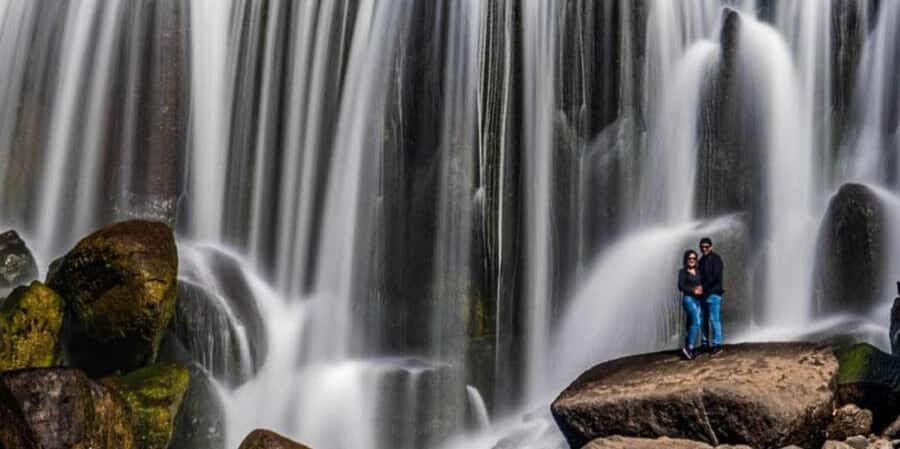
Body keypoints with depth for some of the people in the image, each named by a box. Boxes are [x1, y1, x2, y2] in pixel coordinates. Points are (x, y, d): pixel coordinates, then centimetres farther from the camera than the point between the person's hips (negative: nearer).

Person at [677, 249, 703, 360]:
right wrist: (693, 290, -13)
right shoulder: (683, 272, -1)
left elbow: (703, 284, 14)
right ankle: (689, 347, -19)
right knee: (696, 322, -19)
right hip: (689, 298, -6)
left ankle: (688, 348, 9)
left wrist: (701, 289, -8)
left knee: (692, 324, 6)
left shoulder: (698, 271, 14)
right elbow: (681, 286, -8)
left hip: (698, 300, 6)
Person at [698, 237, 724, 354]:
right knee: (703, 319, 7)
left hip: (713, 293, -7)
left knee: (714, 319, -7)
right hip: (703, 294, 7)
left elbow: (716, 277, -14)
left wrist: (704, 288, -13)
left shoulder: (715, 259, -5)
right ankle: (705, 343, 14)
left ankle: (717, 344, -2)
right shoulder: (701, 260, 17)